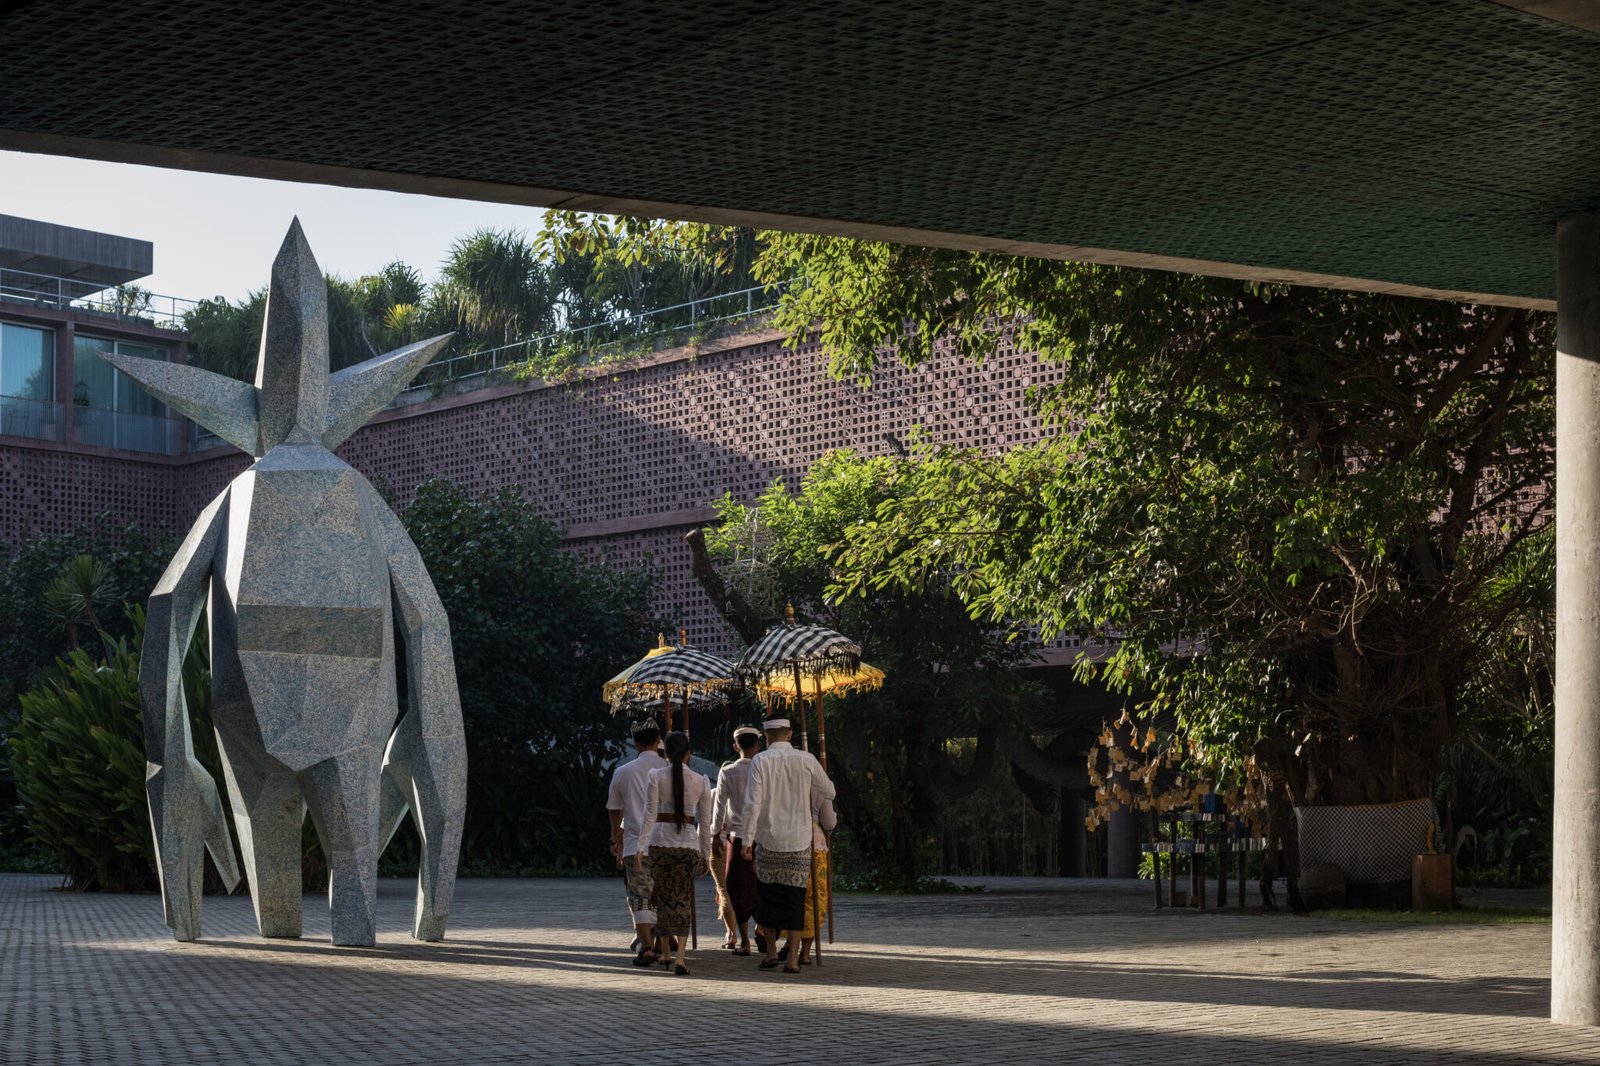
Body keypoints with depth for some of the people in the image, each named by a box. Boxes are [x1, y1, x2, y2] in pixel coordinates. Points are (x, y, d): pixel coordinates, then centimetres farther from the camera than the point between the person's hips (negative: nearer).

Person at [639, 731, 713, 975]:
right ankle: (679, 956, -7)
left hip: (659, 841, -1)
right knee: (683, 900, 4)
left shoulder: (656, 776, -1)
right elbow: (705, 822, 7)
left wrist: (641, 847, -4)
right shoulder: (701, 781, 4)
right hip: (688, 843, 1)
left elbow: (649, 814, -6)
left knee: (663, 897, 13)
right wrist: (705, 854, 14)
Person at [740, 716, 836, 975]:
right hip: (799, 841, 1)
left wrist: (748, 839, -4)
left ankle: (770, 950, 16)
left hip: (768, 839, -1)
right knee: (795, 897, 4)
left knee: (767, 894, 13)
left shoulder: (760, 761, -6)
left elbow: (753, 803, -10)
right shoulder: (806, 760, -1)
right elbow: (828, 793, 10)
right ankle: (793, 959, 2)